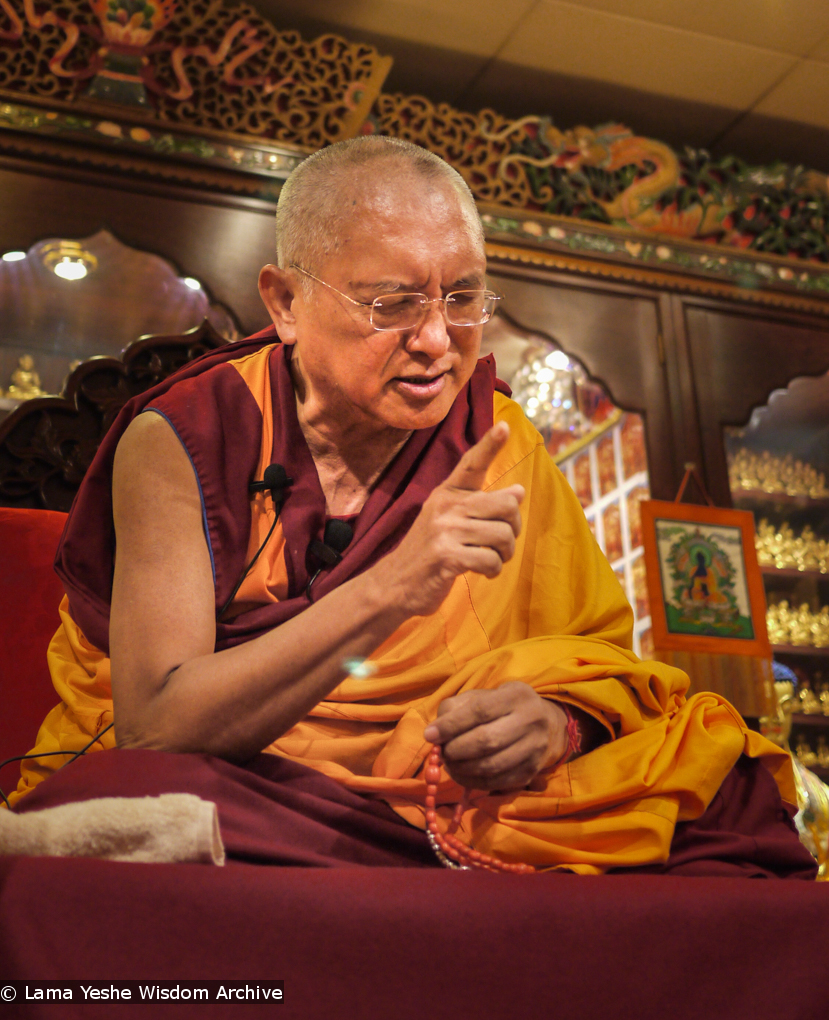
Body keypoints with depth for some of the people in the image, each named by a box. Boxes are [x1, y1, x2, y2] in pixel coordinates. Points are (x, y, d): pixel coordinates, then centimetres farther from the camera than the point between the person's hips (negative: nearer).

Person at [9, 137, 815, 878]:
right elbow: (152, 734, -19)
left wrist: (556, 720, -18)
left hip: (432, 812, 3)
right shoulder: (180, 441, -9)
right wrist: (388, 591, -31)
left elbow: (600, 654, 7)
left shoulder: (495, 441, 2)